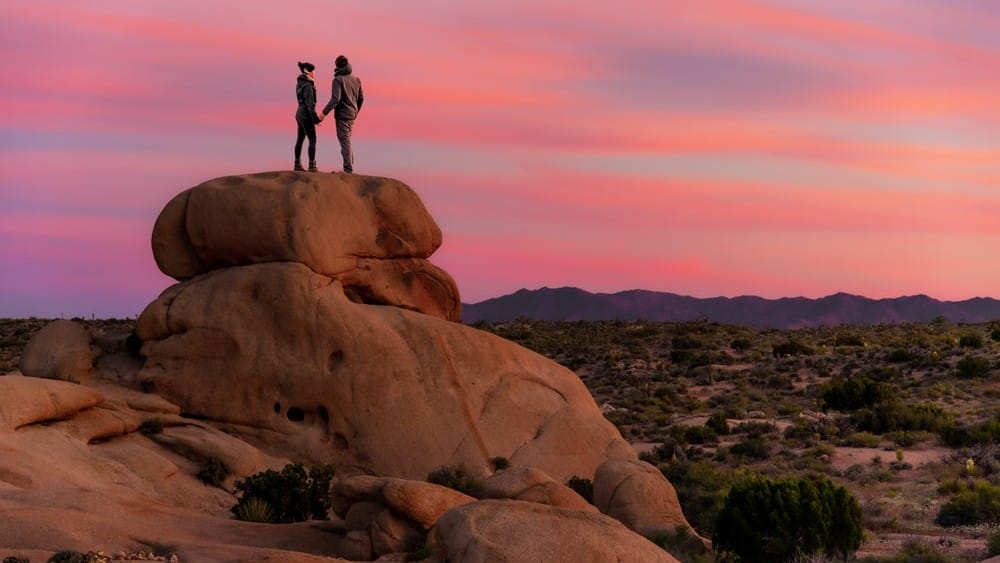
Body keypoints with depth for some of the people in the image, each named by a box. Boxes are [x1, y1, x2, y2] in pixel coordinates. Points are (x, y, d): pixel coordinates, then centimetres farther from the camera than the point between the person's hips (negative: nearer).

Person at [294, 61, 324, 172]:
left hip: (300, 114, 9)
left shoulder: (300, 83, 10)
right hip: (306, 116, -9)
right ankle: (312, 166, -7)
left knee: (300, 139, 13)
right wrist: (316, 118, -19)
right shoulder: (307, 86, -19)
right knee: (312, 140, -4)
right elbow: (310, 104, -22)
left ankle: (297, 164, 17)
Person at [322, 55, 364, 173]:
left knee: (345, 142, -4)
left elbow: (335, 99, -21)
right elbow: (361, 98, 12)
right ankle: (349, 164, 17)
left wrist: (324, 112, -16)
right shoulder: (356, 79, 7)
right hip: (352, 115, 7)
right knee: (346, 140, 18)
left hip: (342, 115, -7)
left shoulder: (338, 80, -13)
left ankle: (348, 169, -4)